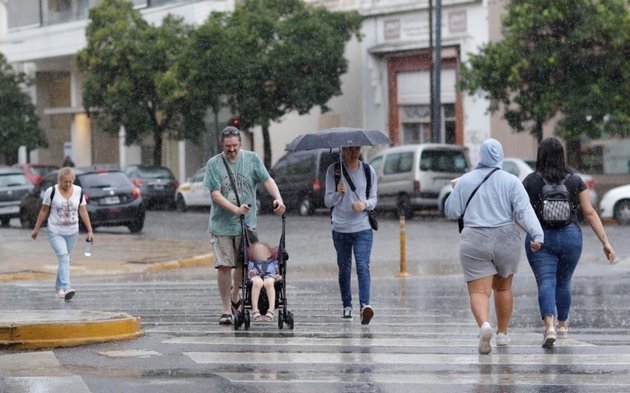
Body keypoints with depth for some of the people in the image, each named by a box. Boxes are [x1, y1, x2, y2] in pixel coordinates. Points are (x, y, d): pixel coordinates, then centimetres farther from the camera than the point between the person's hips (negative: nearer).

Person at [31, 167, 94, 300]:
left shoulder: (78, 191, -1)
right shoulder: (51, 192, -10)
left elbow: (83, 212, 4)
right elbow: (44, 211, 0)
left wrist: (90, 230, 1)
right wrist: (36, 229, 5)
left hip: (72, 232, 4)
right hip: (55, 232, -4)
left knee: (65, 259, 13)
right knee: (63, 257, -21)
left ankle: (59, 287, 31)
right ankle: (66, 288, -32)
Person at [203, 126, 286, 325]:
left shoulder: (252, 159, 1)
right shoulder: (214, 164, -4)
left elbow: (267, 180, -4)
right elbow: (215, 195, -9)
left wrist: (278, 198, -24)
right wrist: (236, 209, -24)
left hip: (246, 224, 2)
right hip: (221, 224, -2)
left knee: (242, 264, 10)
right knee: (224, 266, -6)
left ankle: (235, 297, 37)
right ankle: (226, 309, 2)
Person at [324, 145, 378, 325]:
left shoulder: (369, 171, 5)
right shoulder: (333, 170, 1)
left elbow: (374, 199, 11)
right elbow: (328, 201, -1)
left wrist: (365, 204, -12)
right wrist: (339, 193, -22)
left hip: (363, 228, -1)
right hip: (340, 229, 1)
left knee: (363, 266, -16)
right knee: (344, 268, 11)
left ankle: (365, 305, -28)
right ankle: (347, 306, 25)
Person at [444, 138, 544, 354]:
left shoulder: (465, 181, 1)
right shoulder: (511, 181, -2)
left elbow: (452, 211, 4)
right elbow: (524, 211, -12)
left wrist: (455, 191, 22)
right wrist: (537, 235, -20)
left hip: (474, 241, -1)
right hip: (506, 240, 1)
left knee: (479, 291, -6)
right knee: (503, 287, 21)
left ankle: (484, 325, -33)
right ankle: (502, 333, 28)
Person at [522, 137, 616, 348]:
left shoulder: (530, 181, -4)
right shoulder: (575, 181, 1)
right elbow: (590, 213, -1)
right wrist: (605, 242, 1)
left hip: (540, 238, -2)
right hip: (571, 238, 2)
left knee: (546, 283, -7)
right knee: (563, 283, 20)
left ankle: (549, 326, -28)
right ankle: (562, 324, 36)